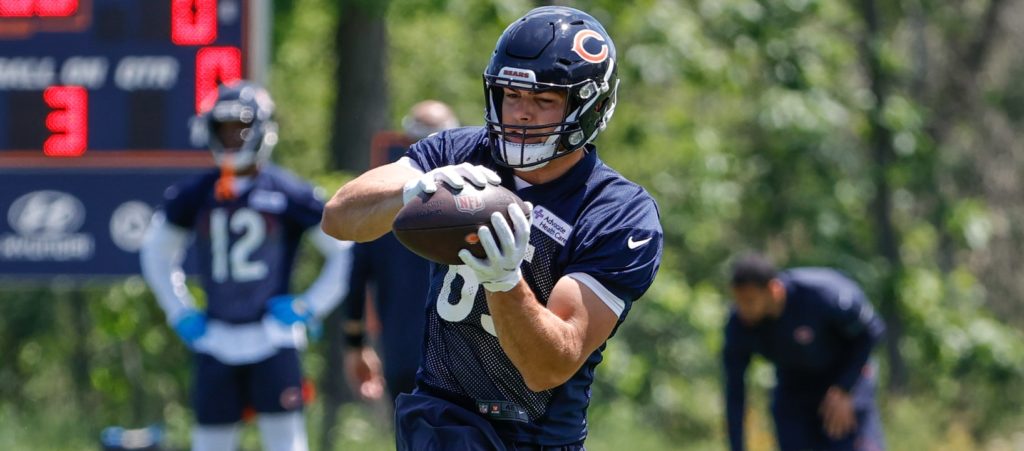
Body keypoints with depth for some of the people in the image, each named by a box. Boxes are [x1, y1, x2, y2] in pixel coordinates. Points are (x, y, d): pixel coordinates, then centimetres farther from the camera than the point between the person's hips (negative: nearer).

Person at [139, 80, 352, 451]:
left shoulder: (289, 194, -4)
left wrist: (311, 306, -3)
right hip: (215, 341, 3)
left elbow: (344, 251, 3)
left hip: (272, 337, -3)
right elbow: (157, 253, 21)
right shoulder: (194, 195, 5)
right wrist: (180, 314, 12)